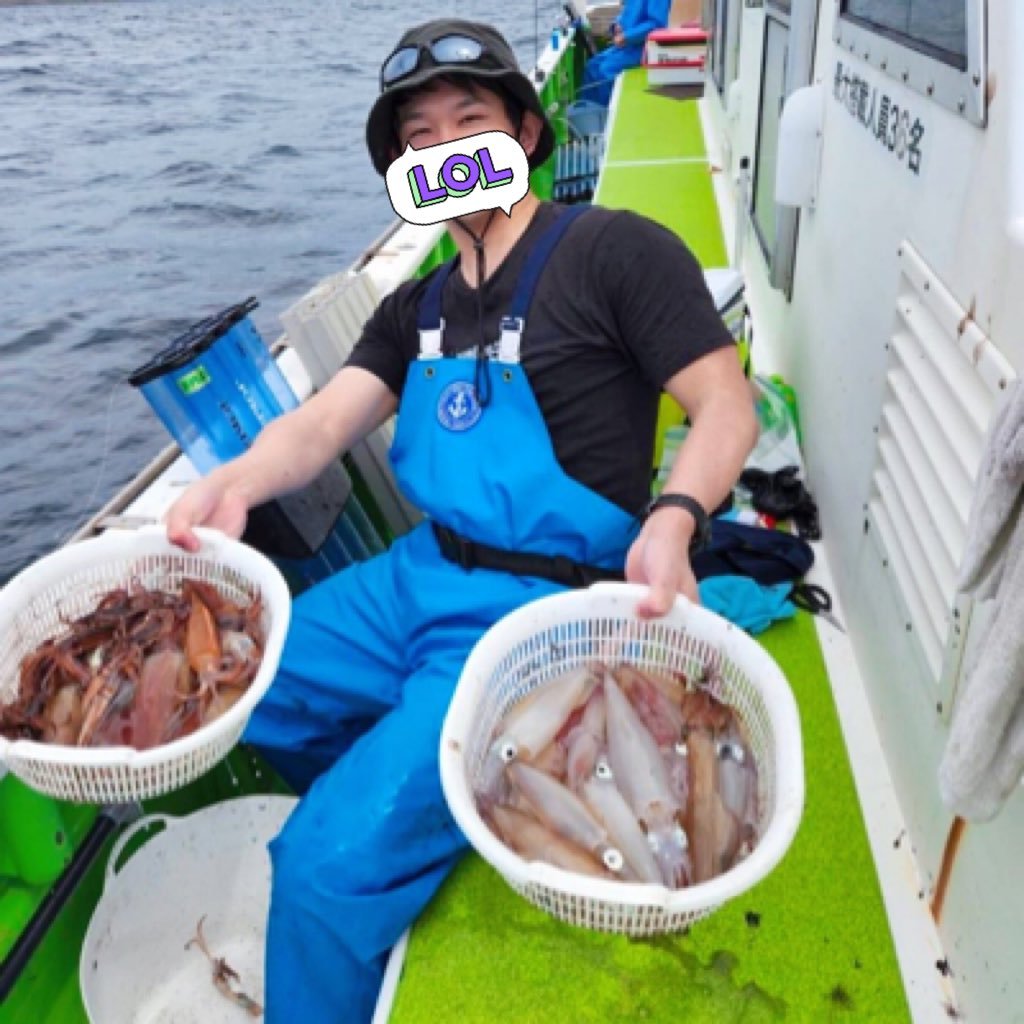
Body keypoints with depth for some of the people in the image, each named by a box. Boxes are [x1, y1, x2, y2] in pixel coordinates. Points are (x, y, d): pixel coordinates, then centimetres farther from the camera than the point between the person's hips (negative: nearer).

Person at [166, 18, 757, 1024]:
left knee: (330, 862, -18)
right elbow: (324, 420, 4)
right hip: (418, 576, 8)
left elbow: (727, 406, -8)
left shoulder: (616, 250, -6)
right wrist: (238, 480, -18)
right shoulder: (419, 308, 14)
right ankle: (400, 795, 21)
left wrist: (672, 520, -28)